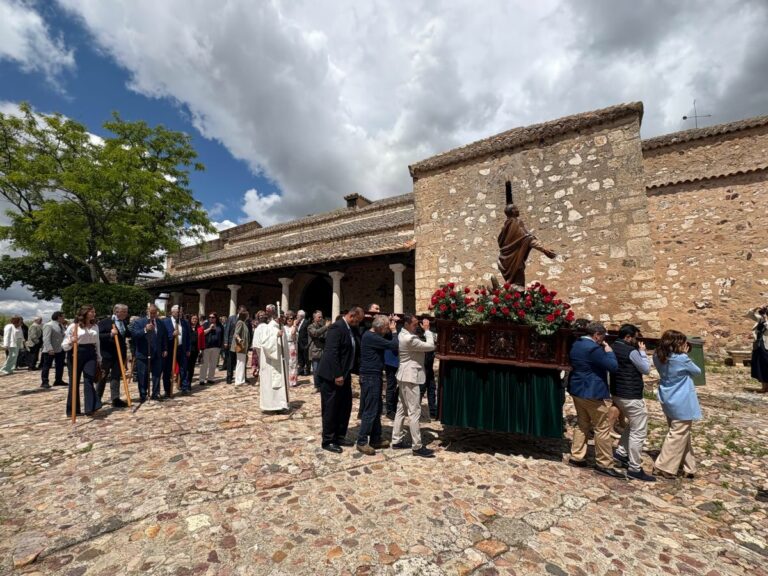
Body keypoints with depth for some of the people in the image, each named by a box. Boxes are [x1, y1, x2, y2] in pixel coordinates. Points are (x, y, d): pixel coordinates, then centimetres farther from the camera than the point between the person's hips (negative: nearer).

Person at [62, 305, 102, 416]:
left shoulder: (95, 326, 10)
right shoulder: (74, 326, -3)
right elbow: (64, 345, -1)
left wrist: (99, 358, 16)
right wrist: (71, 342, -23)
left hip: (91, 355, 2)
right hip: (77, 354, -2)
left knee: (89, 380, -8)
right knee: (75, 382, 7)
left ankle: (90, 407, -13)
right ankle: (73, 409, 20)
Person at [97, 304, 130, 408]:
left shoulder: (123, 323, 10)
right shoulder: (105, 322, -9)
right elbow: (98, 336, -16)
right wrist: (110, 334, -28)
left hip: (119, 355, 5)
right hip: (106, 354, -5)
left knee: (116, 377, 5)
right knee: (102, 377, 8)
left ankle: (116, 399, 8)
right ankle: (97, 399, 24)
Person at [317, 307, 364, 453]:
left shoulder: (352, 329, 9)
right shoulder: (337, 327, -18)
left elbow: (356, 349, 8)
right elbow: (332, 352, -24)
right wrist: (337, 375, -23)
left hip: (344, 375, 9)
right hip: (332, 376, -9)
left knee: (345, 406, 15)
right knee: (331, 408, 3)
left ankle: (339, 436, 30)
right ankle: (328, 441, 18)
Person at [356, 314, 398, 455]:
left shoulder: (372, 335, 9)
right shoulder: (371, 337, -22)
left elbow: (388, 340, 15)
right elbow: (394, 345, -23)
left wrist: (391, 331, 0)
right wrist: (394, 330, -10)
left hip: (373, 376, 10)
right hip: (370, 377, -10)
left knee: (377, 409, 16)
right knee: (370, 410, -2)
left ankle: (375, 439, 26)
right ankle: (362, 442, 9)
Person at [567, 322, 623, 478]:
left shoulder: (576, 345, 8)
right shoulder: (594, 348, -21)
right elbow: (613, 366, -18)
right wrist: (609, 351, -2)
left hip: (577, 390, 9)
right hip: (594, 393, -9)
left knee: (582, 424, 17)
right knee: (602, 428, 3)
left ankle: (576, 457, 22)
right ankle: (604, 464, 11)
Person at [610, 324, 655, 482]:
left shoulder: (613, 348, 7)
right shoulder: (631, 351, -18)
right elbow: (646, 369, -7)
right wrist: (642, 351, 2)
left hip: (617, 394, 9)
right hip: (632, 396, -9)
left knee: (633, 425, 26)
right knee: (639, 432, 2)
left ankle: (621, 452, 29)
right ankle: (635, 469, 8)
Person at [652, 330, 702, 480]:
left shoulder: (659, 358, -2)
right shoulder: (682, 359, -20)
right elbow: (697, 371, -3)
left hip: (668, 401, 7)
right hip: (682, 403, -7)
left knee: (682, 434, 21)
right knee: (678, 436, 2)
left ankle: (687, 466, 32)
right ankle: (663, 467, 6)